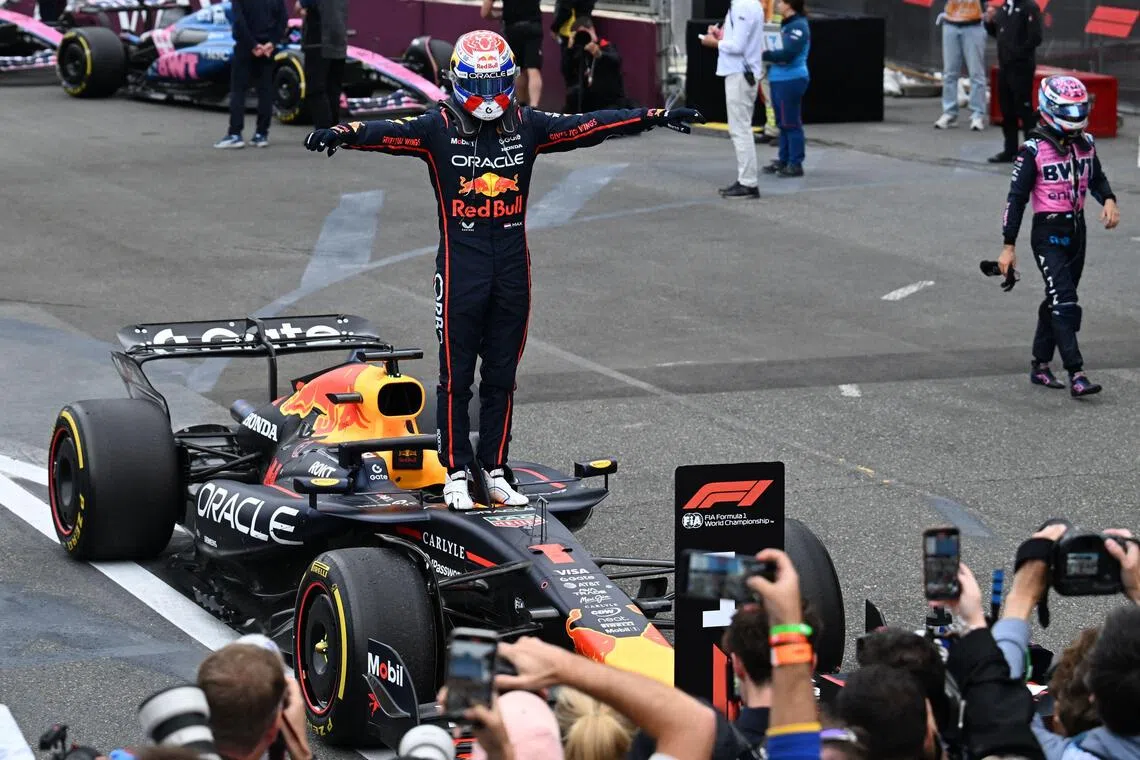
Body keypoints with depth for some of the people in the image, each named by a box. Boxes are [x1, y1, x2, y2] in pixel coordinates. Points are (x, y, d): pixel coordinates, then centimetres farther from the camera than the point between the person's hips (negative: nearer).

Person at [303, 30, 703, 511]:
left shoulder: (527, 126, 4)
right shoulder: (439, 128, -6)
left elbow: (590, 127, 4)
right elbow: (390, 134, -22)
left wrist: (653, 118, 0)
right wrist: (342, 135, -40)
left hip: (512, 268, 4)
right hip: (460, 267, -4)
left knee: (501, 377, 11)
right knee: (456, 376, 3)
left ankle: (495, 471, 21)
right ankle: (456, 474, 12)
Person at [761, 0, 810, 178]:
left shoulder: (798, 26, -15)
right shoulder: (786, 24, 15)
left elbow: (787, 54, -23)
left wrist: (764, 54, -14)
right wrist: (766, 53, 6)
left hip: (791, 80, -10)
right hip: (780, 79, 10)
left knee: (791, 123, -6)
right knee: (783, 123, 15)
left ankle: (795, 164, -2)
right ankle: (784, 161, 22)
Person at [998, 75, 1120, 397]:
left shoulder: (1085, 144, 6)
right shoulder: (1033, 151, -13)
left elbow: (1096, 178, 22)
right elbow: (1016, 198, -10)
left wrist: (1108, 201, -1)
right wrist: (1008, 246, -11)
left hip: (1077, 231, 7)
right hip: (1048, 233, -7)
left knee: (1056, 301, 15)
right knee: (1064, 304, -15)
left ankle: (1040, 366, 27)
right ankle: (1076, 375, -19)